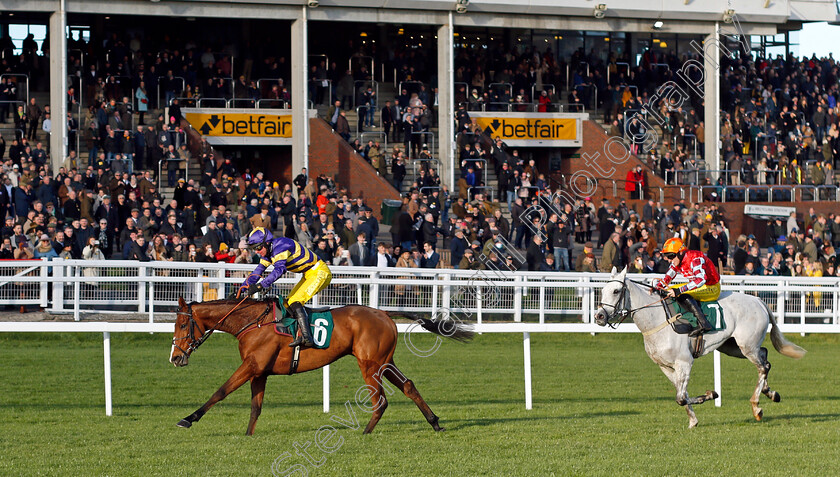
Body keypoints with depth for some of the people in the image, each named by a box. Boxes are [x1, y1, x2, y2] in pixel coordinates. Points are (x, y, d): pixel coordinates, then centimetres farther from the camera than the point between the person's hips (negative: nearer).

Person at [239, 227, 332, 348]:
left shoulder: (281, 246, -25)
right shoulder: (267, 252, 6)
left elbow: (279, 269, -38)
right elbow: (257, 272, 10)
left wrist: (260, 286, -45)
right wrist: (241, 289, 3)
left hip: (320, 273, -10)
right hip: (309, 275, 10)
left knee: (295, 302, -23)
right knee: (288, 303, 5)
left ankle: (306, 337, -31)